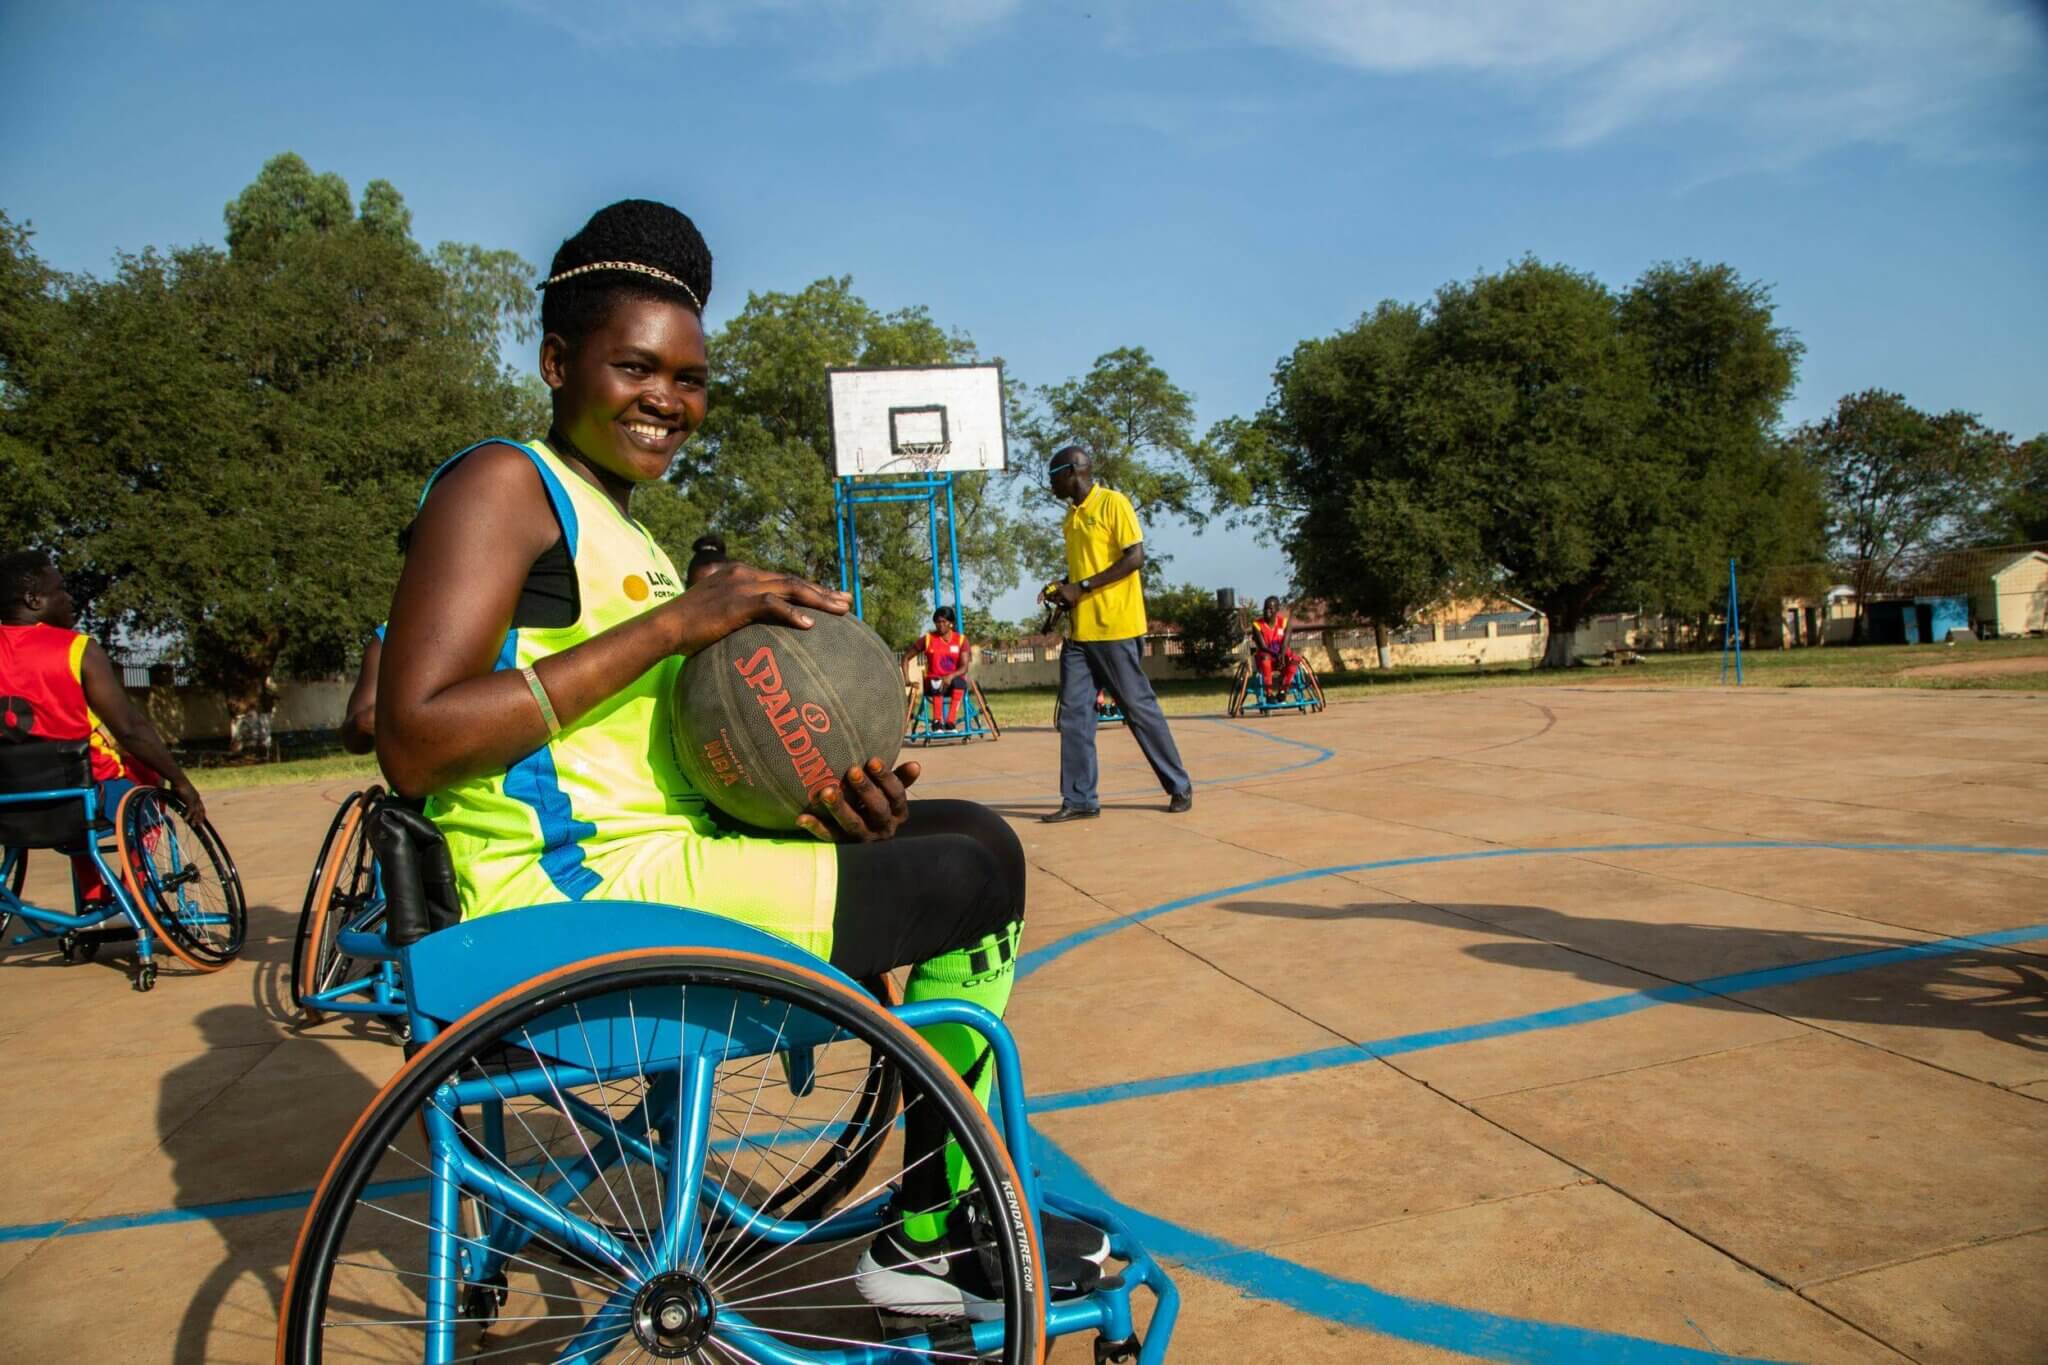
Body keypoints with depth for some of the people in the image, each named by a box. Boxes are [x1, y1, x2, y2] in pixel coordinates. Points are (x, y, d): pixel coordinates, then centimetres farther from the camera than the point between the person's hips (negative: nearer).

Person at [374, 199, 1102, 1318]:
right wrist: (672, 623, -20)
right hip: (583, 889, -9)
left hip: (659, 851, 9)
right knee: (978, 873, -9)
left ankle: (946, 1214, 17)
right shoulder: (504, 481, -7)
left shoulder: (614, 530, 20)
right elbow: (415, 744, -20)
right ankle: (926, 1243, 10)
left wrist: (810, 791, -2)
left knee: (969, 834, 12)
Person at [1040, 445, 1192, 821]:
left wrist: (1081, 588, -18)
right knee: (1074, 713, 1)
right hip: (1079, 629, 8)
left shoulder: (1113, 503, -8)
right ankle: (1079, 800, 6)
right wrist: (1063, 590, 4)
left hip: (1114, 627, -8)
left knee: (1140, 707, -1)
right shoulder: (1071, 516, 16)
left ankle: (1180, 786, 13)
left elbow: (1135, 557, -15)